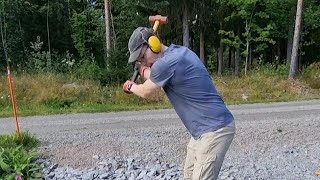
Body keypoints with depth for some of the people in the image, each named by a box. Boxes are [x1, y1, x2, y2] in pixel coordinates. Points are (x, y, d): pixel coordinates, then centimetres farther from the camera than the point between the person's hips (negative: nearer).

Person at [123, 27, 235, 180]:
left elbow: (145, 92, -2)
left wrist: (131, 87, 17)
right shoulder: (180, 51, 7)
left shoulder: (165, 63, -21)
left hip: (215, 130, -11)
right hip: (203, 130, 11)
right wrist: (146, 71, 9)